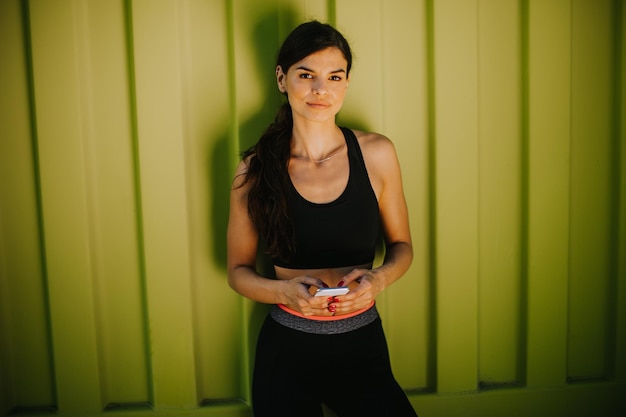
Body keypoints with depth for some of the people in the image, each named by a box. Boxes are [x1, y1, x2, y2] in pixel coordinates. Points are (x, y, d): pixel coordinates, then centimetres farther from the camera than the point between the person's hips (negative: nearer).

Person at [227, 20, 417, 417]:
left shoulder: (377, 153, -3)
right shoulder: (255, 169, -5)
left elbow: (401, 246, 7)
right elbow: (239, 270, 2)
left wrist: (378, 279, -15)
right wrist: (285, 290, -18)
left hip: (362, 345, 1)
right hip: (287, 350, 0)